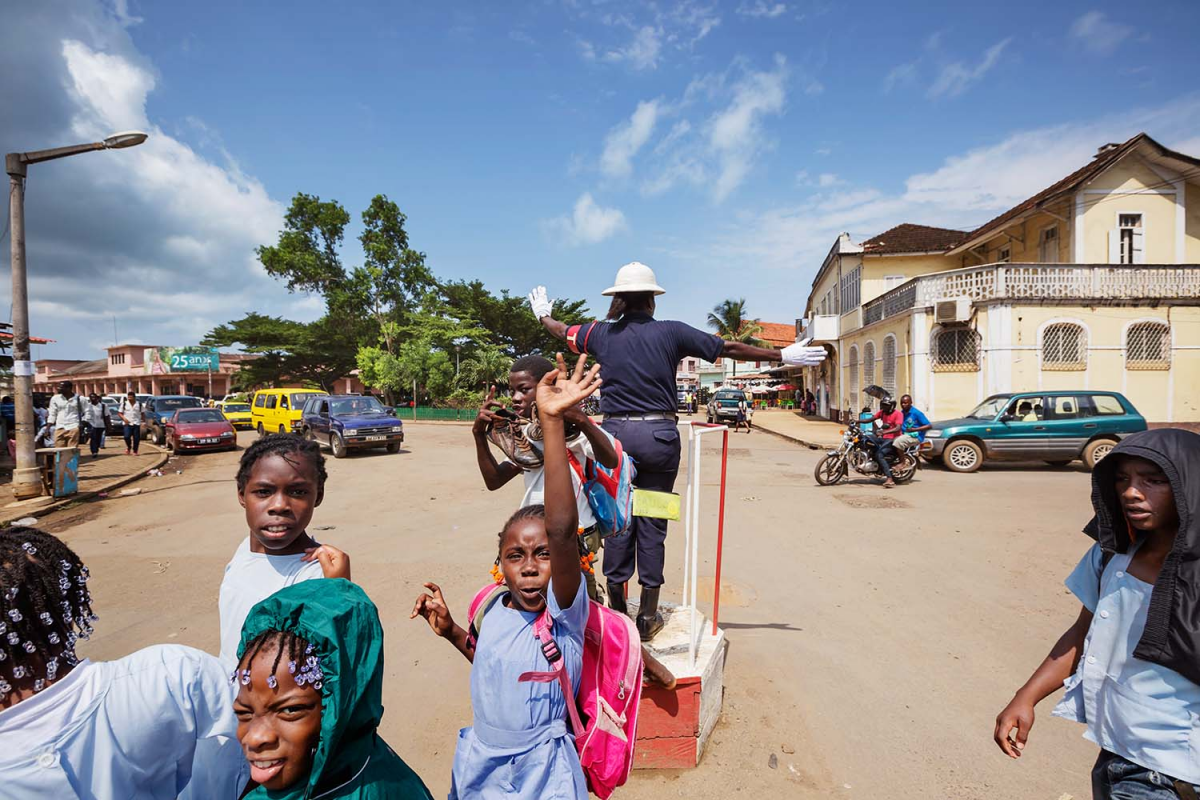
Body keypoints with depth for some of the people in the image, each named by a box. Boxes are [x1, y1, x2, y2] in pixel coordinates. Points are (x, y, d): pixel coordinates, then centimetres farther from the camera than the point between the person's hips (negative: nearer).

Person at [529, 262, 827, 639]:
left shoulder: (602, 333, 6)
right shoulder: (670, 332, 0)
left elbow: (562, 331, 25)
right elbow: (729, 348, 4)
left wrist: (542, 313, 48)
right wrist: (783, 355, 13)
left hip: (615, 432, 2)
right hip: (659, 435, -2)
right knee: (652, 524, 7)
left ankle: (616, 610, 21)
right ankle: (648, 615, 16)